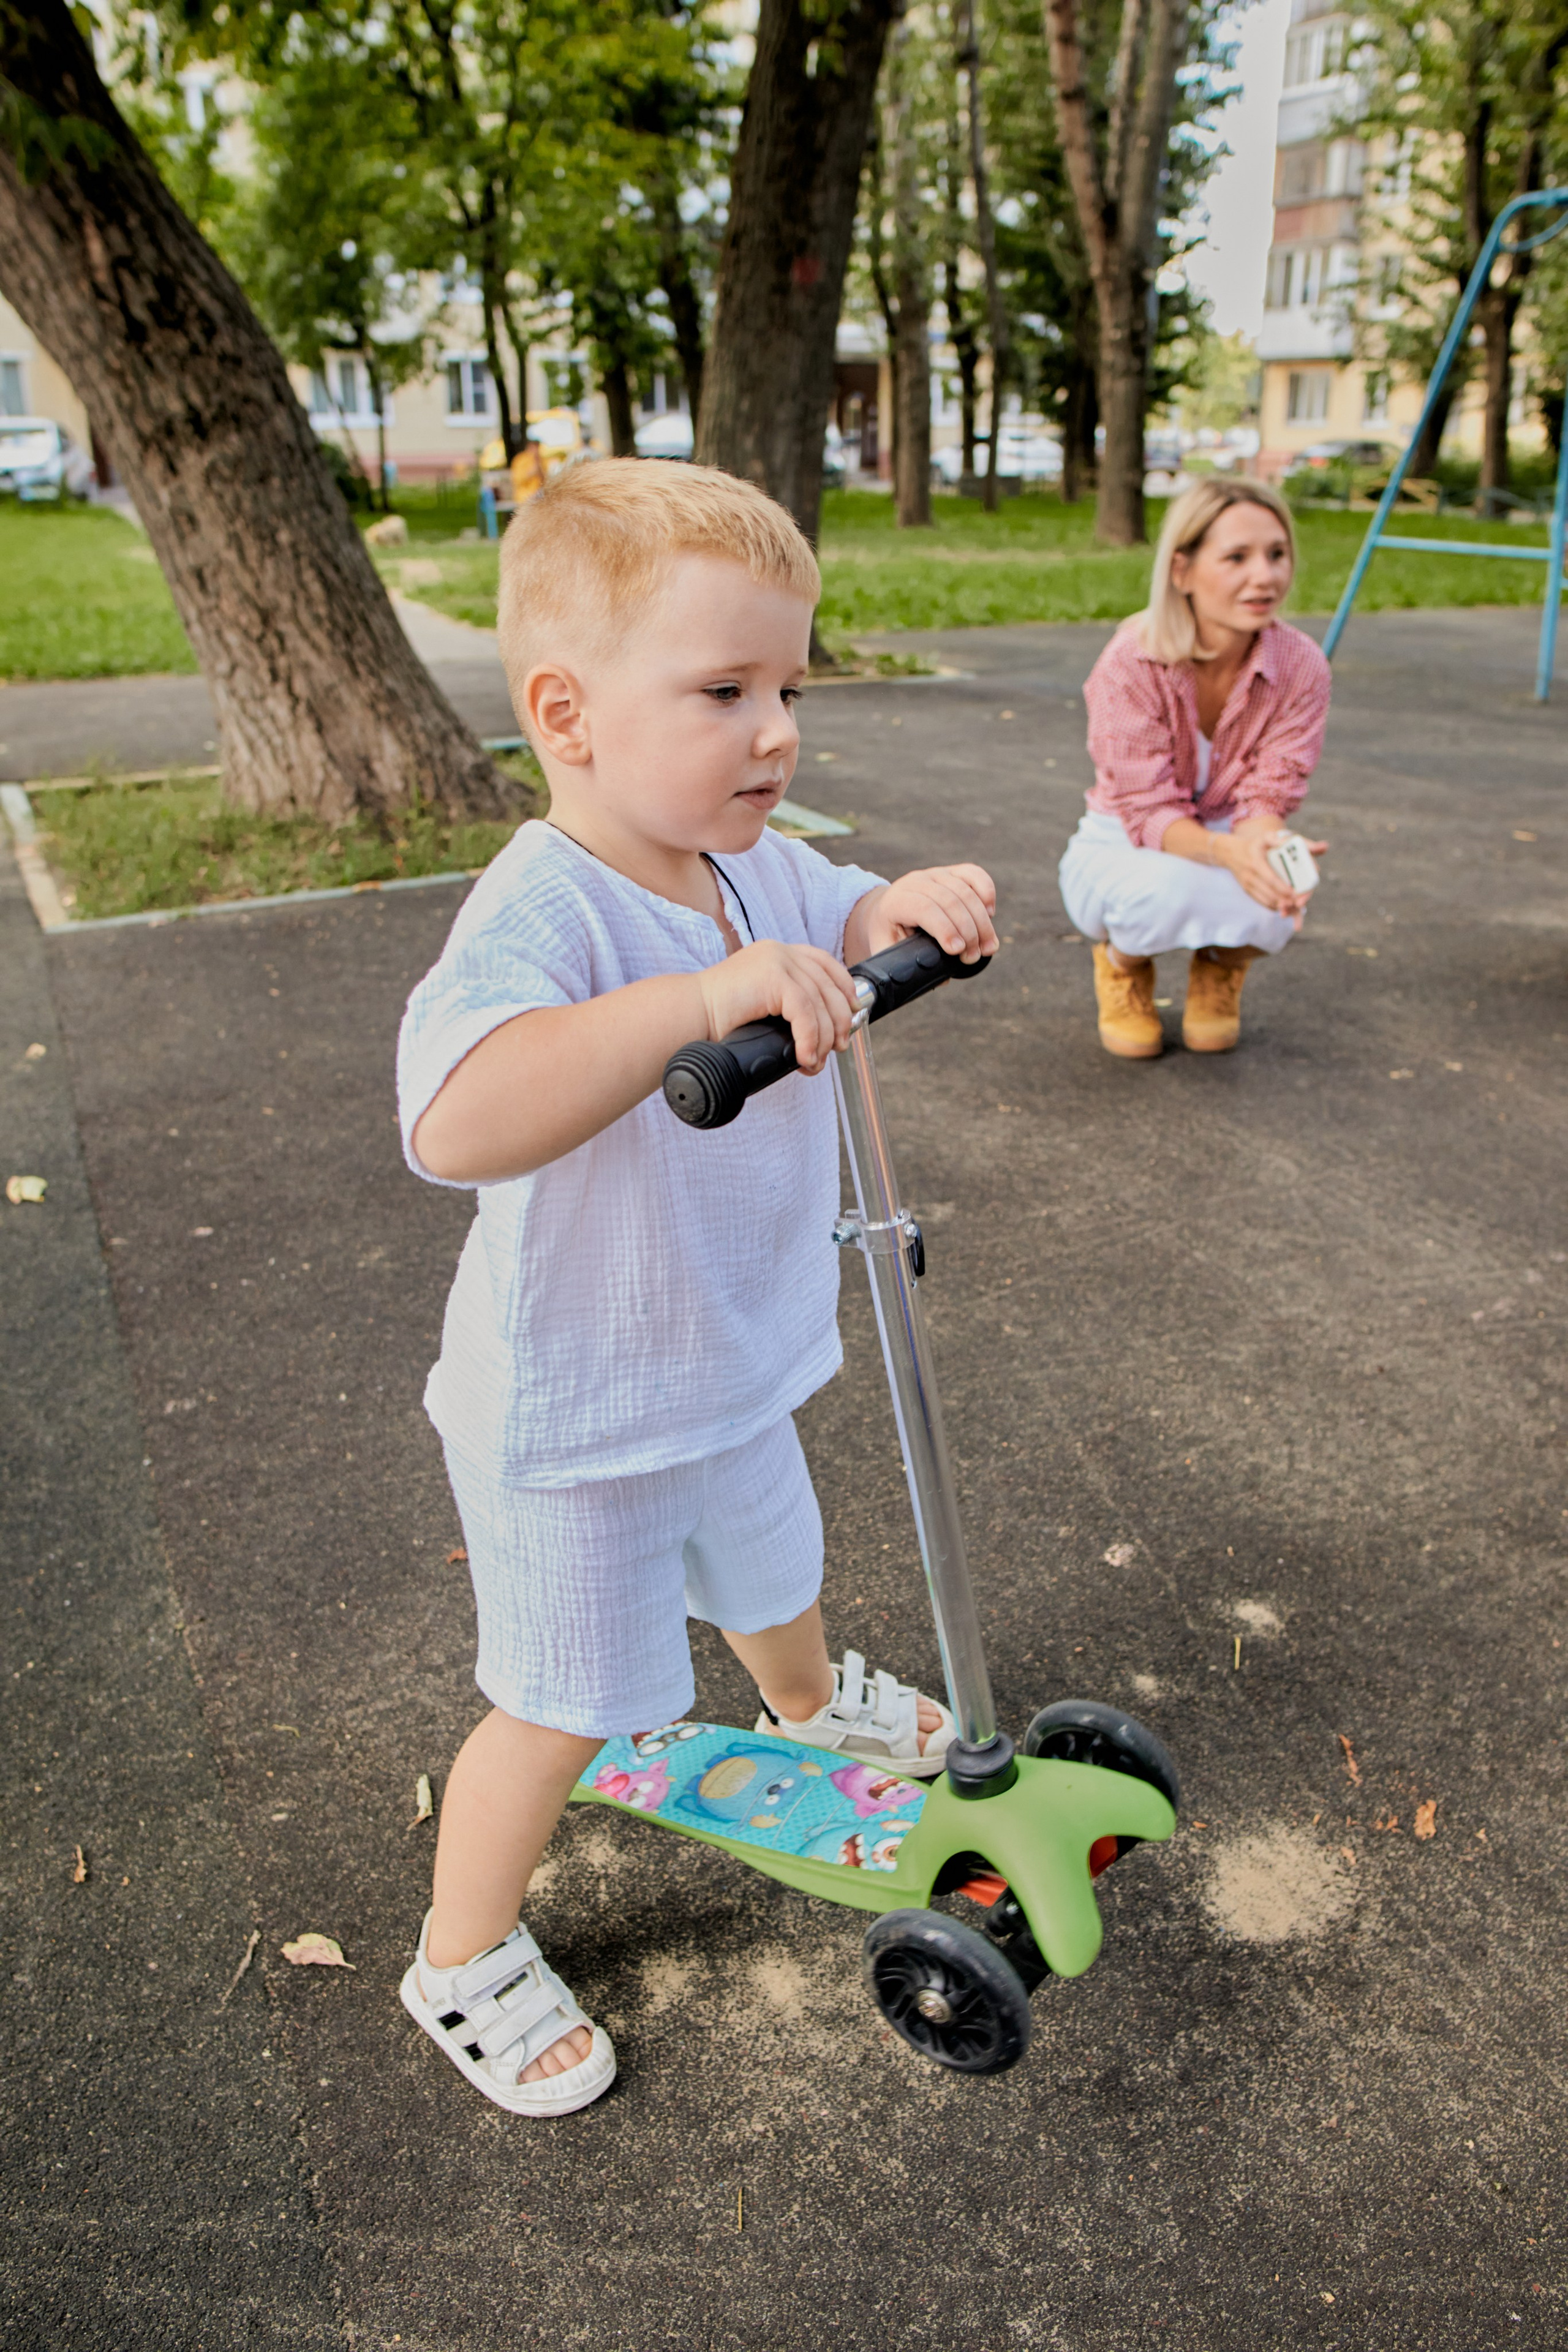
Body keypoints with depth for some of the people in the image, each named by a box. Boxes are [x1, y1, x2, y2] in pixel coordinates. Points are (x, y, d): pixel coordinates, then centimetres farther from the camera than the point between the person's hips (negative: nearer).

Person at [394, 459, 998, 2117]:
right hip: (573, 1421, -8)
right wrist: (706, 994, -55)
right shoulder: (545, 906, -33)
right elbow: (455, 1123, -51)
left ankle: (810, 1704, 67)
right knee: (566, 1710, 9)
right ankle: (463, 1962, 37)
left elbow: (848, 926, 12)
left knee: (769, 1566, 33)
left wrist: (908, 909, -12)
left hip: (732, 1370, 8)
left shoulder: (758, 871, -6)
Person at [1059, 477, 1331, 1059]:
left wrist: (1266, 847, -40)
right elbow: (1149, 811, -24)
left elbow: (1268, 798, -14)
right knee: (1169, 890, -39)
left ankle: (1221, 967, 6)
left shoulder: (1301, 667, -14)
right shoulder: (1129, 664, -24)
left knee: (1272, 902, -34)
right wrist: (1226, 850, -46)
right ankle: (1121, 962, 1)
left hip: (1229, 843, 2)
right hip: (1123, 848, -2)